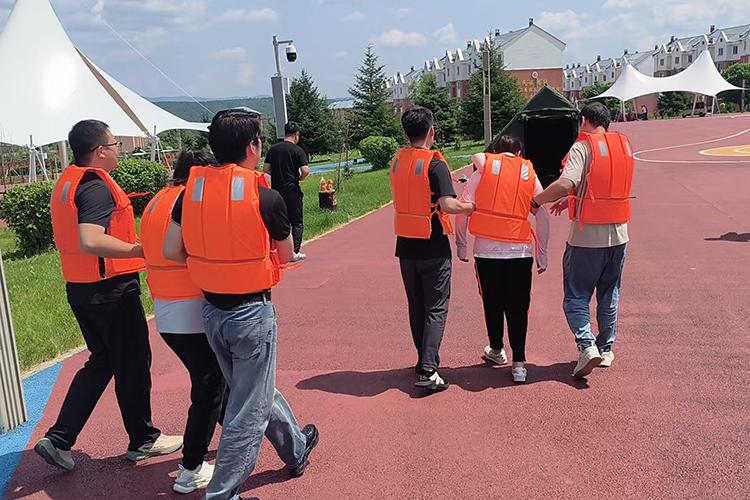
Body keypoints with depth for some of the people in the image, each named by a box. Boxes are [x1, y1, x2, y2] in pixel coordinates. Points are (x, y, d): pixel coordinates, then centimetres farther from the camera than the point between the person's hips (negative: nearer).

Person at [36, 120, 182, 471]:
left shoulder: (66, 183, 11)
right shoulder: (97, 186, -19)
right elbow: (90, 241, -33)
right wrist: (144, 250, -31)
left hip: (79, 289, 9)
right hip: (111, 288, -9)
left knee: (102, 361, 19)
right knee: (133, 362, 7)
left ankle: (58, 439, 16)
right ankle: (142, 440, 22)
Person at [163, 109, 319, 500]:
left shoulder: (192, 189, -2)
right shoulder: (266, 197, -14)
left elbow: (170, 251, -1)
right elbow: (287, 255, -1)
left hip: (211, 310, 6)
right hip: (252, 311, -6)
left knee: (257, 391, 24)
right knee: (248, 412, 8)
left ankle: (297, 450, 45)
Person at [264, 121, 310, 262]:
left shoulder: (273, 149, 5)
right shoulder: (298, 150, -8)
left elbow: (266, 169, 5)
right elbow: (305, 171, -17)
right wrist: (299, 178, 3)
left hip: (276, 190, 4)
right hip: (292, 190, -4)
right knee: (297, 222, 6)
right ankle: (295, 252, 3)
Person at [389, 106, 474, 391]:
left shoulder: (396, 161, 4)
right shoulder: (434, 164, -16)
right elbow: (448, 205, -26)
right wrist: (472, 207, -8)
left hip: (405, 246, 6)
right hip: (433, 247, -6)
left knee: (416, 307, 17)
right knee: (436, 309, 2)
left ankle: (425, 360, 28)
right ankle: (428, 370, -6)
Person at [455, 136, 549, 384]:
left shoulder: (482, 171, 5)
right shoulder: (529, 175, 9)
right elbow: (543, 217, 6)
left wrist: (461, 244, 6)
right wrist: (542, 254, 11)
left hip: (487, 251, 0)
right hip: (520, 251, 1)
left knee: (492, 304, 15)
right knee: (518, 308, 6)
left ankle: (497, 351, 32)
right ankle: (519, 364, 5)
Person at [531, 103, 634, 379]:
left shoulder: (582, 147, -11)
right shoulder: (625, 145, 10)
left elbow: (566, 183, -27)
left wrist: (536, 200, -14)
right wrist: (572, 200, 19)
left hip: (586, 236, -6)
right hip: (618, 234, 6)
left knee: (576, 296, 5)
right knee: (609, 295, 18)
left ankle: (587, 346, -11)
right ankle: (606, 349, 26)